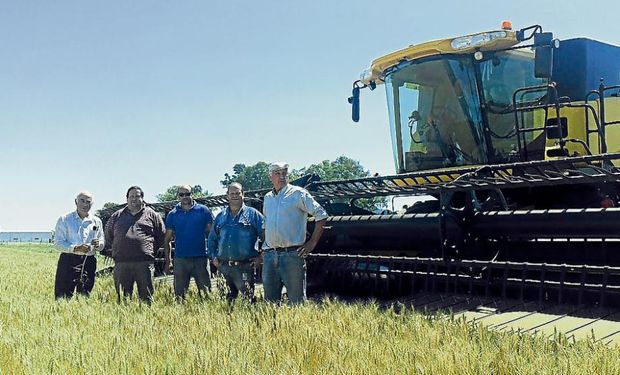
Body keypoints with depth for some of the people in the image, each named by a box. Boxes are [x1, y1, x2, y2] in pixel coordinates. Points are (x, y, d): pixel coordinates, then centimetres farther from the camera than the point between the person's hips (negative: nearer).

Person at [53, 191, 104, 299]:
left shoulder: (96, 221, 12)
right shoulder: (64, 219, 2)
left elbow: (102, 241, 17)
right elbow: (58, 242, -5)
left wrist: (98, 244, -8)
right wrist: (76, 248, -19)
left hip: (89, 262, 3)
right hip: (68, 261, -3)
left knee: (85, 295, 7)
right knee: (63, 297, -7)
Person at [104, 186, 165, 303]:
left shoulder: (152, 215, 9)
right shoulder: (117, 216, 16)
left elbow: (161, 236, 13)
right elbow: (108, 236, 25)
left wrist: (151, 250, 8)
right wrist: (117, 249, 17)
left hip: (144, 262, -2)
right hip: (121, 263, 2)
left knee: (146, 296, -1)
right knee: (122, 297, 6)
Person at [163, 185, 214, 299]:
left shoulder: (203, 211, 3)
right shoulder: (172, 214, 7)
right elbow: (167, 239, 10)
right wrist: (167, 260, 4)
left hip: (201, 258, -2)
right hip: (180, 259, 2)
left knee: (205, 292, 1)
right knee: (179, 294, 7)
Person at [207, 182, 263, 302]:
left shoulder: (253, 214, 3)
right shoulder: (220, 216, 16)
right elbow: (212, 238, 26)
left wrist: (261, 256, -4)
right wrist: (213, 256, 15)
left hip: (244, 266, -4)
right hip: (224, 267, 4)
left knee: (248, 299, -8)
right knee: (229, 299, 9)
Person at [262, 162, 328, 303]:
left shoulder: (298, 193, -2)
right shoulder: (267, 198, 16)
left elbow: (321, 215, -3)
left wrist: (312, 243, -6)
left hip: (292, 254, -5)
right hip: (269, 255, 5)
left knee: (297, 300, -3)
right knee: (270, 301, 9)